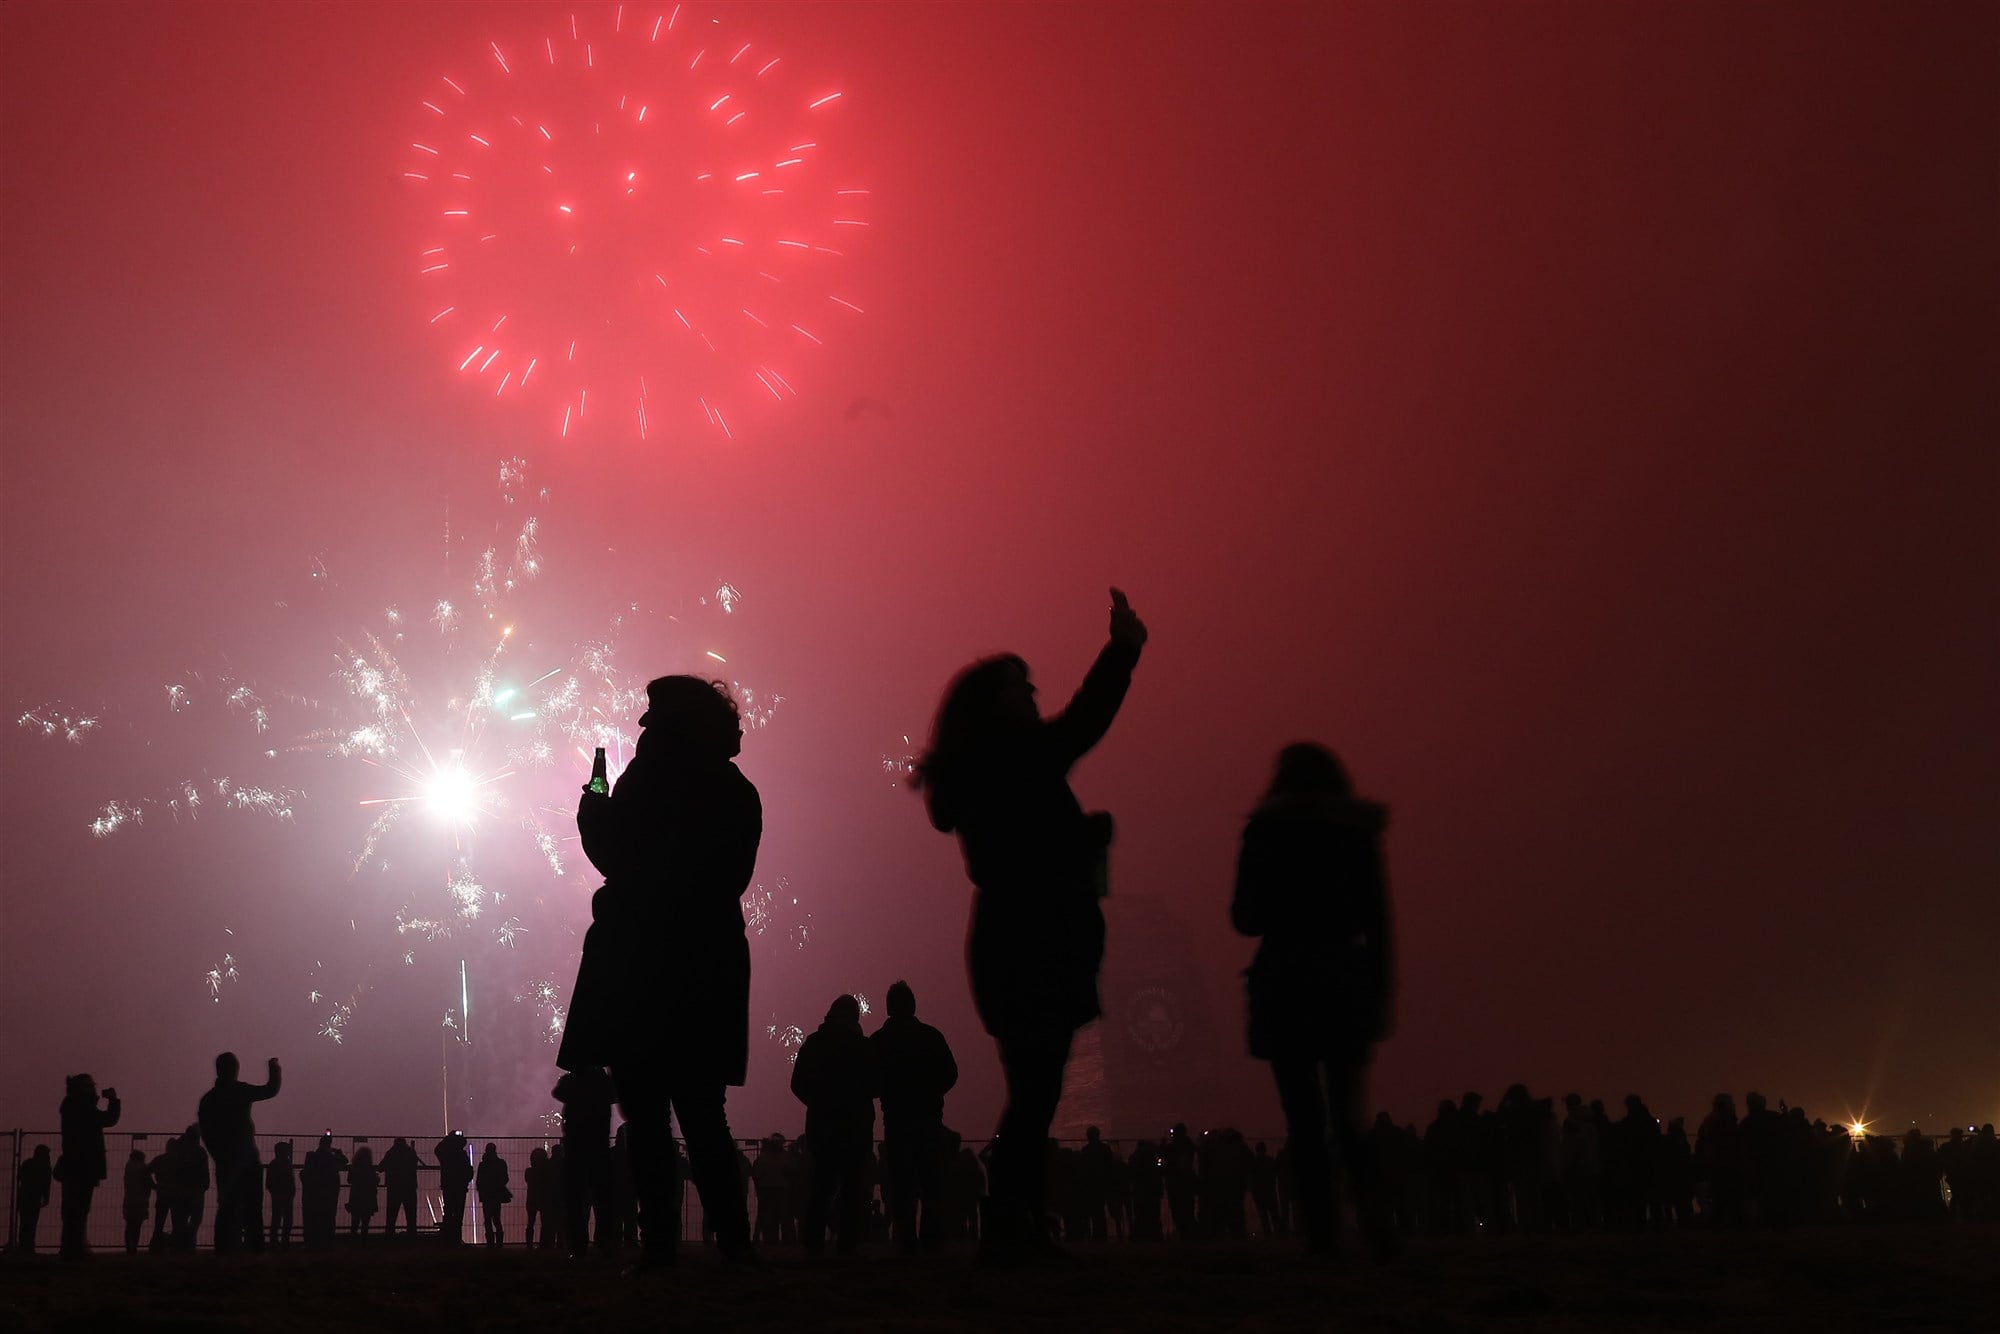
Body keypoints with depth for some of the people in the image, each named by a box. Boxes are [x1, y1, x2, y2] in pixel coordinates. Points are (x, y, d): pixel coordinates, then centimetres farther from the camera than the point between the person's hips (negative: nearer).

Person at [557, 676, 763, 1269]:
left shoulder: (658, 773, -7)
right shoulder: (736, 792, 12)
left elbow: (614, 855, -10)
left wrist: (593, 812, 9)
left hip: (644, 959, -6)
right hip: (709, 962, 6)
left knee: (646, 1108, -3)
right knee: (700, 1108, 8)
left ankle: (659, 1238, -7)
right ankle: (733, 1239, -2)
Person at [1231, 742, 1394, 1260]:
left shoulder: (1267, 830, -1)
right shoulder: (1359, 833, 7)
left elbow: (1247, 917, -2)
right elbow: (1379, 922, 6)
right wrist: (1379, 997, 10)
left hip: (1285, 979, -3)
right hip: (1347, 979, 3)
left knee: (1303, 1111, 0)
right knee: (1345, 1108, 8)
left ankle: (1320, 1229, -7)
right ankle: (1369, 1198, -17)